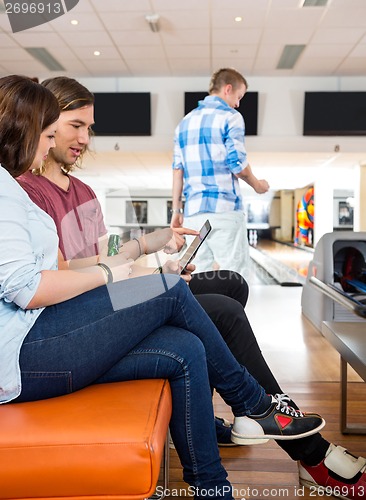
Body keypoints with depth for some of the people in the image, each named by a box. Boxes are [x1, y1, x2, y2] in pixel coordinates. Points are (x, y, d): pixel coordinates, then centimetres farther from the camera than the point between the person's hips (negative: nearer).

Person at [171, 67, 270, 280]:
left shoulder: (186, 121, 16)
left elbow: (178, 169, 13)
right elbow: (238, 165, -9)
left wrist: (176, 210, 15)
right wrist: (257, 185, 10)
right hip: (224, 209, -6)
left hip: (193, 211, 6)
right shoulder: (230, 117, -3)